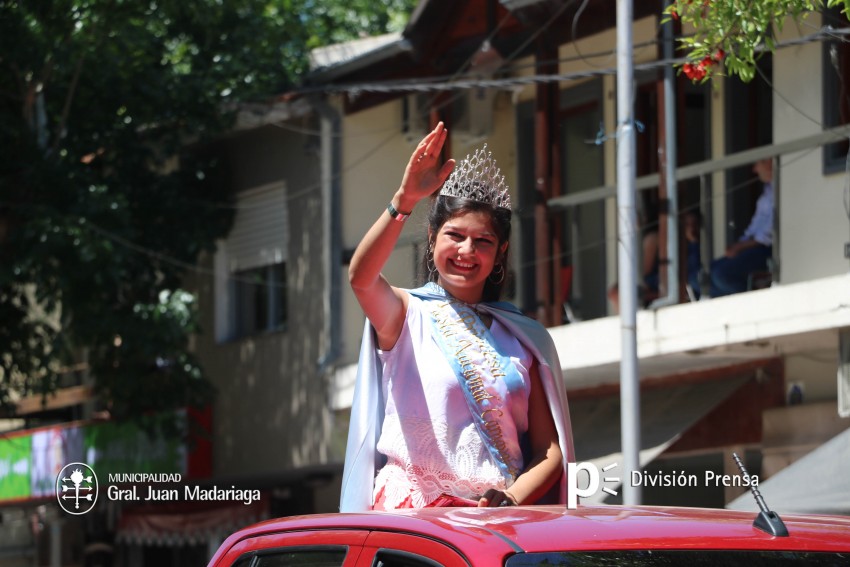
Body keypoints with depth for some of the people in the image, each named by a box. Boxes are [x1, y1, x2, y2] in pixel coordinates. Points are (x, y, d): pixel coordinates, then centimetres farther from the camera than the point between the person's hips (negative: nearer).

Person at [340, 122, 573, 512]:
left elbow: (550, 452, 13)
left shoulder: (522, 339, 17)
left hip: (497, 522, 2)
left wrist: (512, 500, -7)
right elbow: (360, 276, -14)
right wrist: (404, 200, -28)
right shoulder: (406, 314, 9)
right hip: (411, 513, -2)